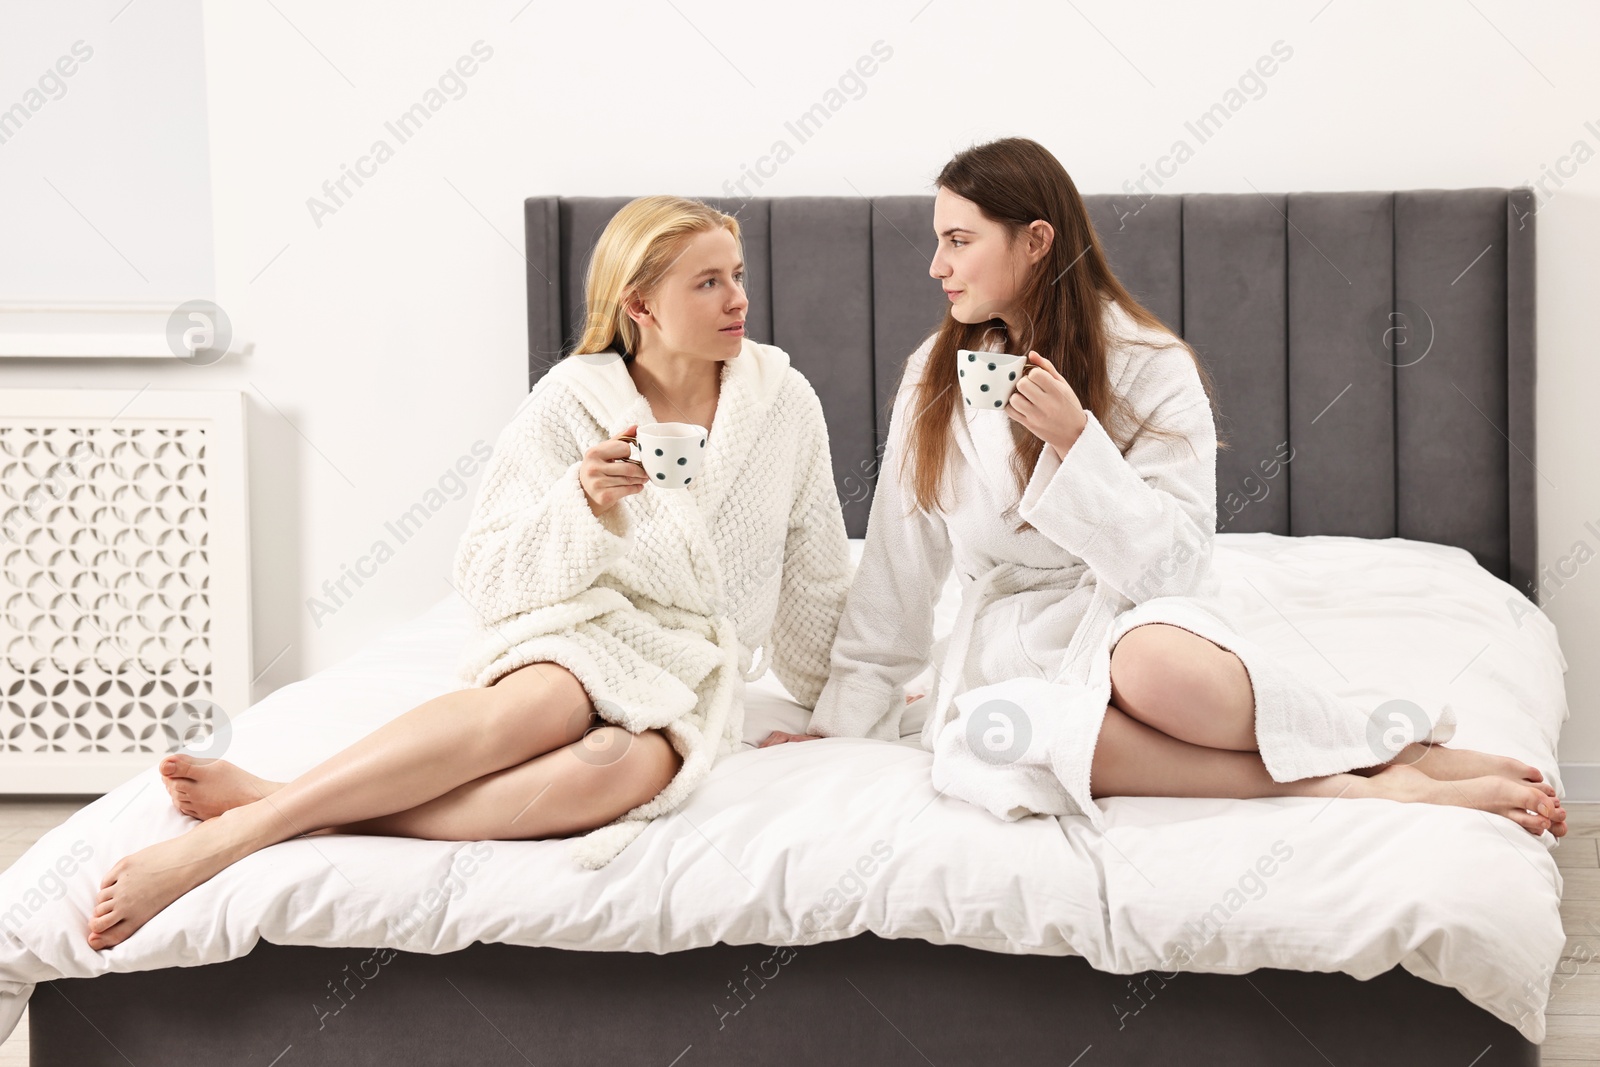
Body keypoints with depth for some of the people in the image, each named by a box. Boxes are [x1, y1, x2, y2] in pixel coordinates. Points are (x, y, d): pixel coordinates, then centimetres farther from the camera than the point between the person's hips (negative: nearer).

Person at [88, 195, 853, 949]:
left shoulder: (783, 400, 6)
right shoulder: (569, 401, -1)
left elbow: (815, 583, 17)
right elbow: (487, 577, -4)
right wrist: (584, 502, -20)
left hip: (692, 669, 1)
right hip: (575, 630, -1)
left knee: (626, 765, -38)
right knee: (536, 706, -41)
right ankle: (243, 825, -47)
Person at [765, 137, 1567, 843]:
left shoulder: (1153, 370, -3)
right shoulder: (934, 379, 7)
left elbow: (1175, 564, -10)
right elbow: (897, 572, 12)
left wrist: (1074, 440, -19)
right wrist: (845, 721, 10)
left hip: (1133, 623, -3)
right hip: (1004, 647, 3)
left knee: (1154, 663, -42)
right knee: (988, 737, -37)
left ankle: (1408, 755, -20)